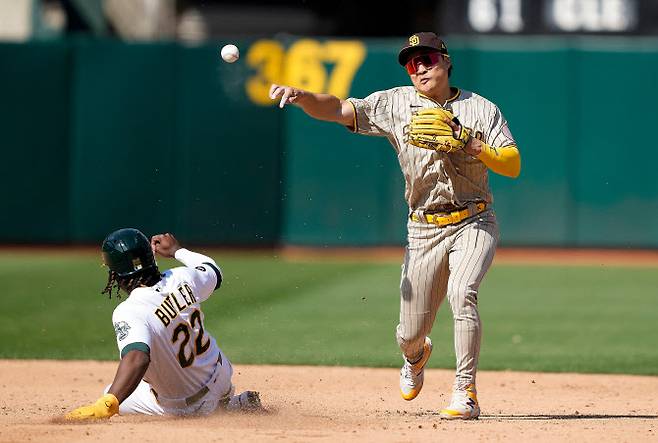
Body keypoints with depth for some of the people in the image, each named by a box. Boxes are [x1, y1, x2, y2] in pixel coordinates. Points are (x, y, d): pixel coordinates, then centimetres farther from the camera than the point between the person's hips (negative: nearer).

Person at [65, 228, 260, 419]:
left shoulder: (129, 312, -33)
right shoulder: (182, 279, -14)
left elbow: (137, 358, -51)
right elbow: (213, 270, 10)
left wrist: (106, 405, -60)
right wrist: (176, 250, 26)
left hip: (179, 408, -7)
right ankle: (233, 403, 34)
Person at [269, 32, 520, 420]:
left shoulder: (481, 109, 1)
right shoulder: (395, 104, 3)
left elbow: (513, 166, -5)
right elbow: (338, 109, -8)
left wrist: (472, 145, -20)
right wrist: (300, 96, -26)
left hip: (474, 223, -2)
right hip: (423, 230, 2)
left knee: (462, 293, -29)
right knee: (410, 334, 3)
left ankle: (466, 393, -20)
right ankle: (417, 357, 43)